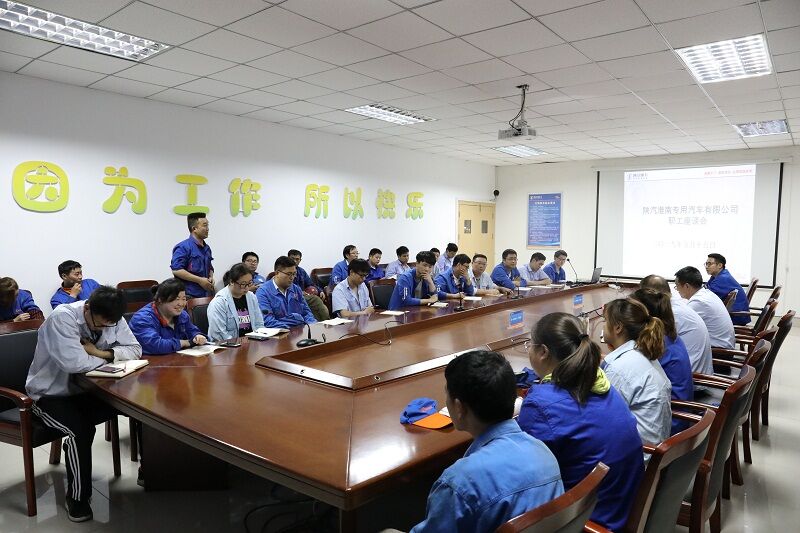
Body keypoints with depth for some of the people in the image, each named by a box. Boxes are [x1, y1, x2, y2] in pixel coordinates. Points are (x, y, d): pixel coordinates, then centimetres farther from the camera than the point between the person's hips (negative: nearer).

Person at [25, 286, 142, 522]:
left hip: (86, 389, 5)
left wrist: (100, 352, -22)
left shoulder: (113, 320, -9)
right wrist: (103, 359, -18)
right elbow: (73, 362, -37)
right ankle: (78, 497, -8)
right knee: (80, 429, -31)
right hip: (50, 394, -5)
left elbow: (135, 349, -8)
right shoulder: (62, 317, -27)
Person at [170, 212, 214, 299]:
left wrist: (211, 278, 5)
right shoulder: (183, 247, -7)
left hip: (206, 295, 7)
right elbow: (176, 270, -17)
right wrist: (199, 280, -17)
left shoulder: (207, 248, 16)